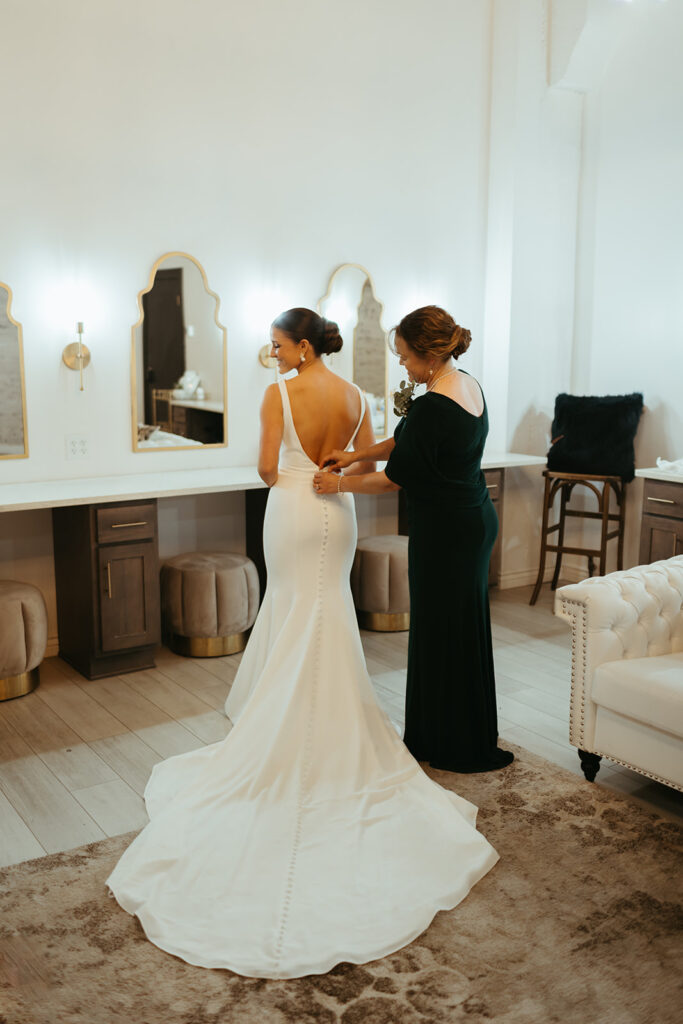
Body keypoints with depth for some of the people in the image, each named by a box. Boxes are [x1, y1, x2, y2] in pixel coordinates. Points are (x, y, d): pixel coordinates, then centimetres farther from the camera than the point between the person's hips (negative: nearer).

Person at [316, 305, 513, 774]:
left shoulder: (432, 407, -25)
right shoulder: (469, 385, 5)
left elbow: (395, 478, -16)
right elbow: (409, 442, 15)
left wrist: (340, 484, -2)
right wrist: (357, 454, 11)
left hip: (446, 529, -10)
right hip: (475, 518, 10)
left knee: (446, 632, 4)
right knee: (459, 627, 17)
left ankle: (460, 748, 20)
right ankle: (436, 736, 32)